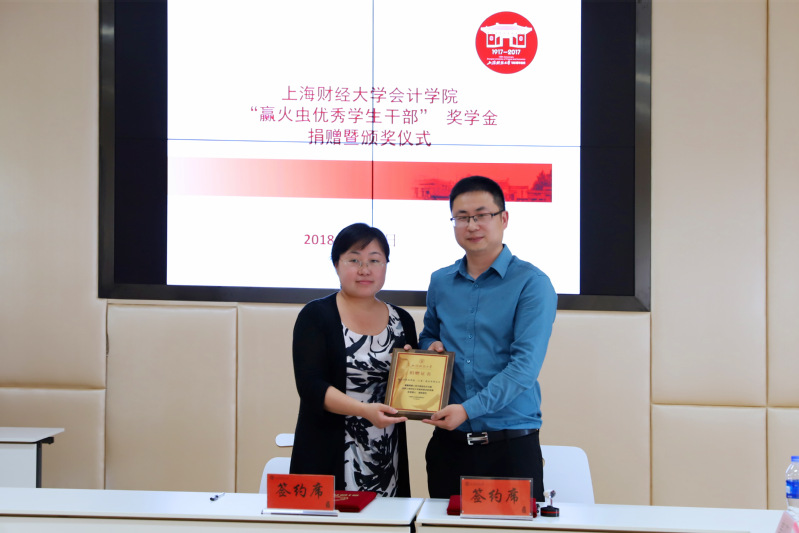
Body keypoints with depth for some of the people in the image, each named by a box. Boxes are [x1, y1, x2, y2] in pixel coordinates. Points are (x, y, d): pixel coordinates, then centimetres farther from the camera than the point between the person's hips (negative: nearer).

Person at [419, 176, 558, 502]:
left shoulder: (531, 283, -6)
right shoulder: (440, 282, 11)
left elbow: (525, 364, -15)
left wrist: (469, 409, -23)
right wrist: (431, 348, 3)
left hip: (512, 446, -4)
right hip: (449, 443, 5)